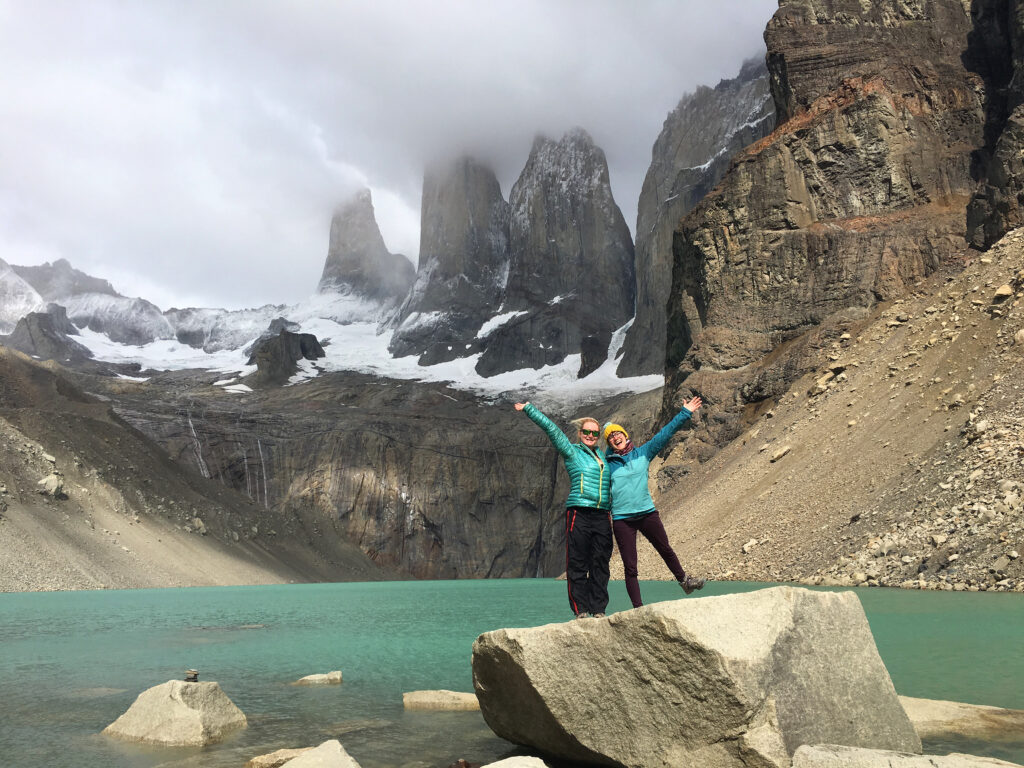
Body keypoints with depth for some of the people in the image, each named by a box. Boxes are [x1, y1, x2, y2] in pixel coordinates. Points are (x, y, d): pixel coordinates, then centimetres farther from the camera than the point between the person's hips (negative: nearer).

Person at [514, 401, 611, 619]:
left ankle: (599, 609, 11)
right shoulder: (572, 452, 5)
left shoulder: (602, 456, 18)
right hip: (579, 514, -5)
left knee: (600, 564, 5)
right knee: (577, 565, -4)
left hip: (601, 517, 5)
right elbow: (551, 428, -1)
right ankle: (581, 610, 0)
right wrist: (528, 408, -4)